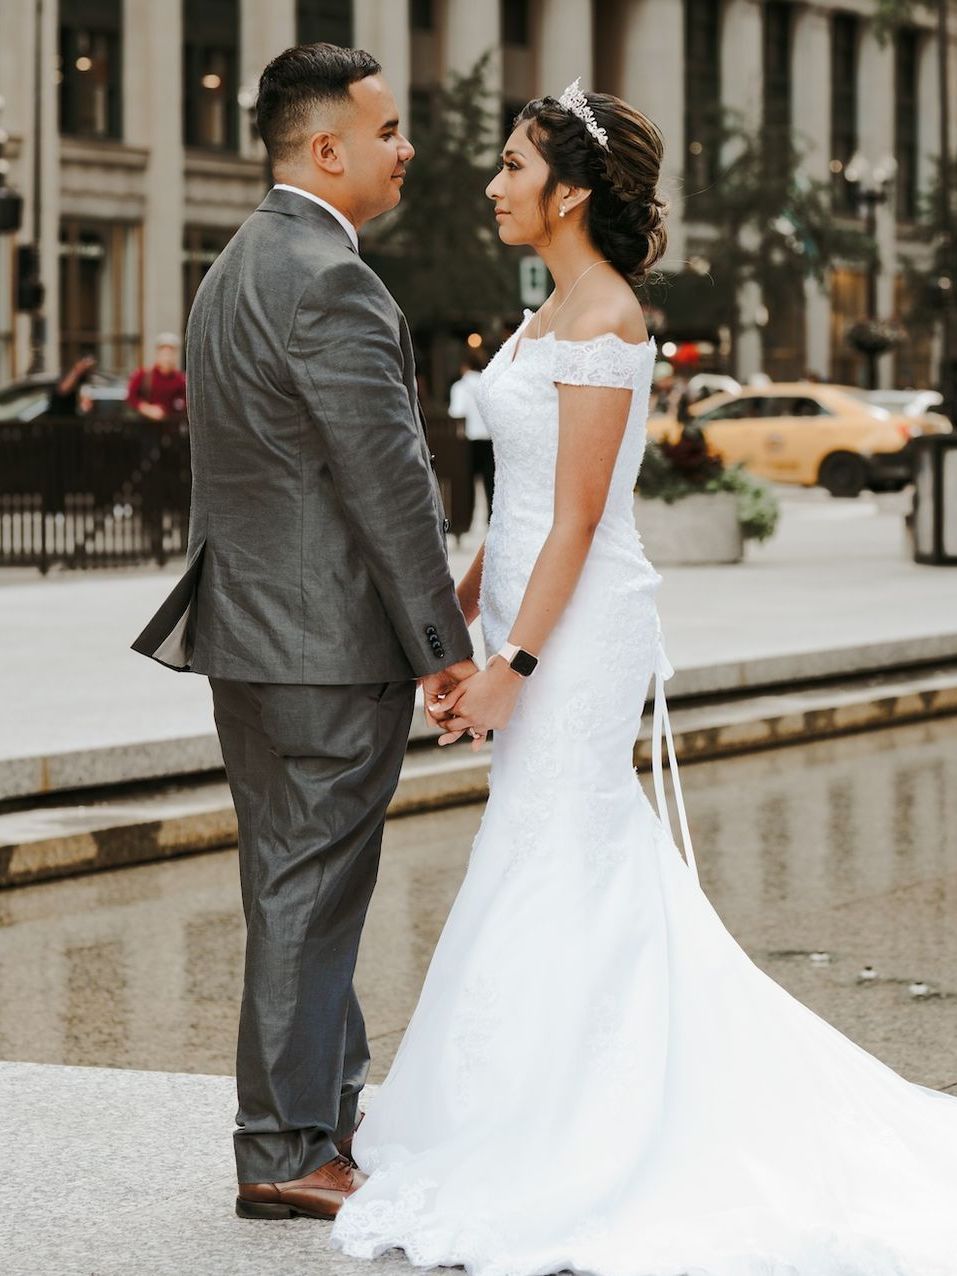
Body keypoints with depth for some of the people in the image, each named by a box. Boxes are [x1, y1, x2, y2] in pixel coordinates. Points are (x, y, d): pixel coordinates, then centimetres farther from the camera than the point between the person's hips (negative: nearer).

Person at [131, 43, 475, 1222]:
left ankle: (329, 1112, 25)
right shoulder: (331, 282, -17)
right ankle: (287, 1151, 3)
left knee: (295, 889, 15)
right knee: (310, 892, -3)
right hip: (330, 640, -10)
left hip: (251, 631, 10)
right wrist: (445, 643, -14)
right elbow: (389, 480, -19)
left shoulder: (235, 269, 15)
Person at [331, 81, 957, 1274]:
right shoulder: (554, 314, 13)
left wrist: (513, 663, -20)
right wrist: (456, 615, 18)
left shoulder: (602, 323, -16)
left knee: (550, 866, -5)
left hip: (580, 624, -10)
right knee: (600, 868, 14)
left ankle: (564, 1162, 3)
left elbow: (578, 517, -19)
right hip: (538, 613, 10)